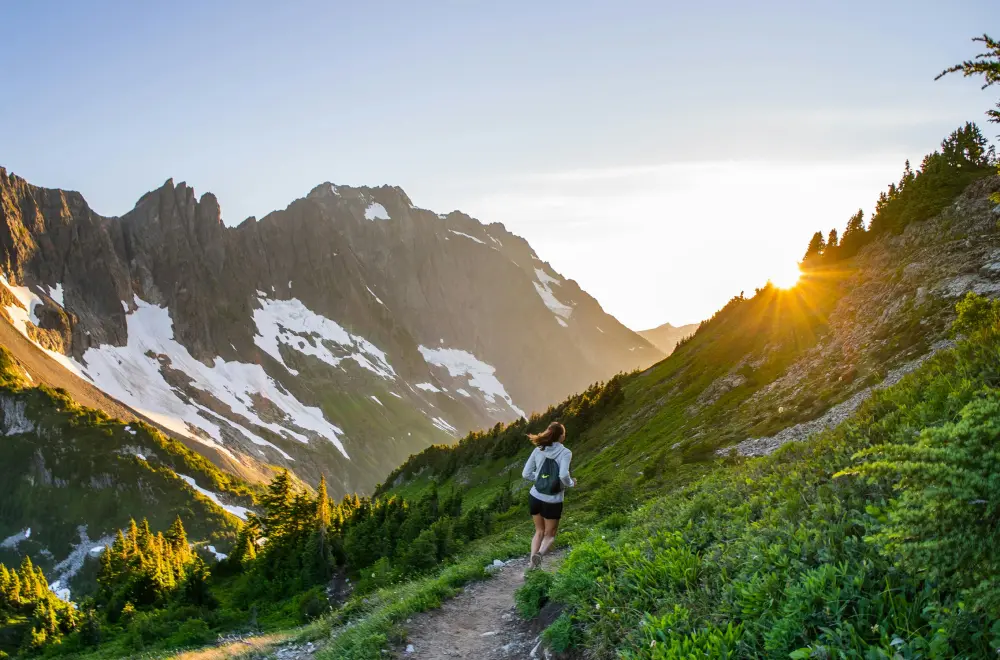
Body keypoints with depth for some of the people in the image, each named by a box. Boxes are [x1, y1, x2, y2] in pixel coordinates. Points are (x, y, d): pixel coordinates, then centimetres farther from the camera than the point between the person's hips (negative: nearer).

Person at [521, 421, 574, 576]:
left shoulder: (538, 451, -1)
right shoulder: (565, 453, -12)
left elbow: (526, 474, -1)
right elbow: (564, 475, -25)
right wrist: (571, 483, -4)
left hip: (535, 497, 4)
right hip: (553, 501, -3)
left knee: (539, 531, 23)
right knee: (549, 535, 14)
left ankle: (532, 562, 7)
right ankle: (539, 554, -17)